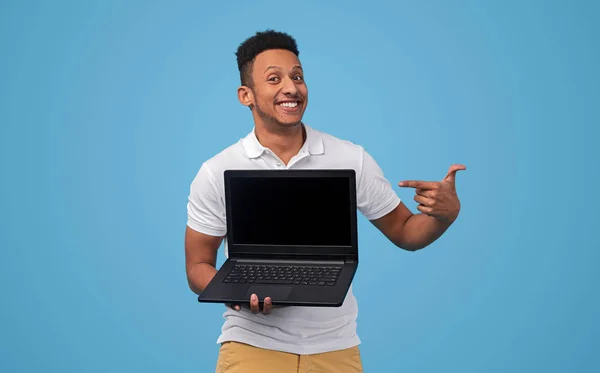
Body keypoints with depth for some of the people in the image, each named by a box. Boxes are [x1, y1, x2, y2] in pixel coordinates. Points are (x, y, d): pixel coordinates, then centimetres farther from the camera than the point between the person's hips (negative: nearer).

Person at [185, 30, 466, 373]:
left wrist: (446, 214, -15)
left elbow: (405, 233, 6)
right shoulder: (217, 173, -5)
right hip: (253, 345, -2)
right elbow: (198, 267, 1)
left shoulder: (352, 160, -2)